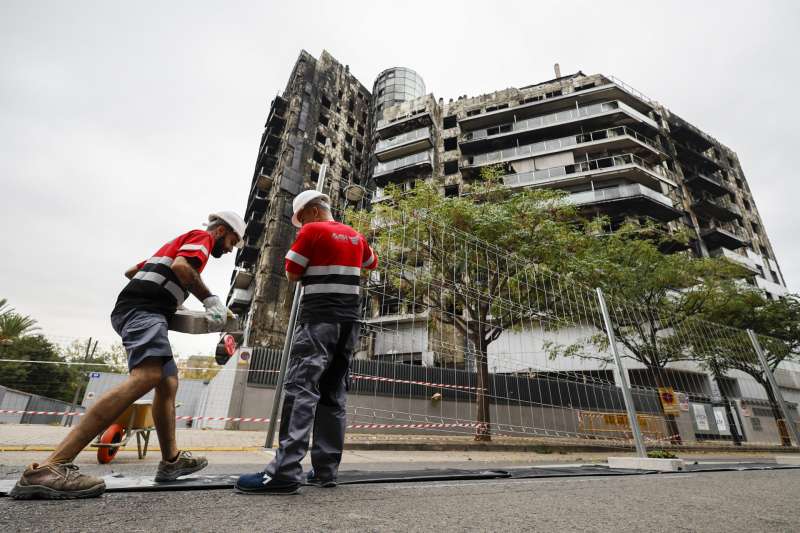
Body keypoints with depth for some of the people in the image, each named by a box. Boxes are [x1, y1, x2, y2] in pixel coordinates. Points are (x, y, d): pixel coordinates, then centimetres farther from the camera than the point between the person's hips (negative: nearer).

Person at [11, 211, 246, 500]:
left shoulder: (179, 242, 32)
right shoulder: (201, 237, 3)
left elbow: (131, 270, 34)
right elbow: (181, 266, -18)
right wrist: (210, 299, -12)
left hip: (135, 309, 11)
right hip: (144, 309, -11)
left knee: (168, 383, 7)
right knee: (146, 376, -28)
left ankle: (171, 460, 9)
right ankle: (49, 468, -33)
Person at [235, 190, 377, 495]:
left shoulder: (312, 231, -2)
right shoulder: (356, 236, 16)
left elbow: (291, 275, -1)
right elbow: (372, 263, 33)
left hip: (319, 317, -7)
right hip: (350, 319, 7)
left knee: (301, 388, -11)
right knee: (334, 394, 7)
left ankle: (285, 471, -17)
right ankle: (326, 470, 10)